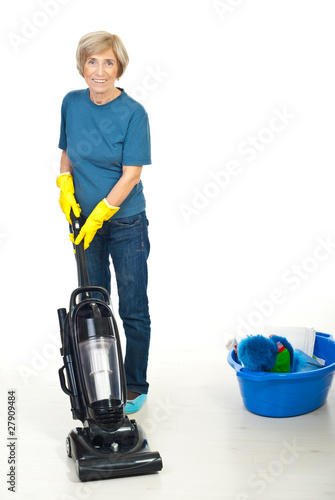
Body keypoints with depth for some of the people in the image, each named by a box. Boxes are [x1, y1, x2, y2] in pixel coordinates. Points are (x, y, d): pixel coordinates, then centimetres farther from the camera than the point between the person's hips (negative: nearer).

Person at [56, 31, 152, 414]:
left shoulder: (133, 113, -14)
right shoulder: (71, 103, 1)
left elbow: (131, 175, -16)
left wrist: (98, 216, -18)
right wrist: (66, 186, -5)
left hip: (126, 223, -4)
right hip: (85, 222, 4)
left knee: (133, 308, 3)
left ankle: (135, 386, 18)